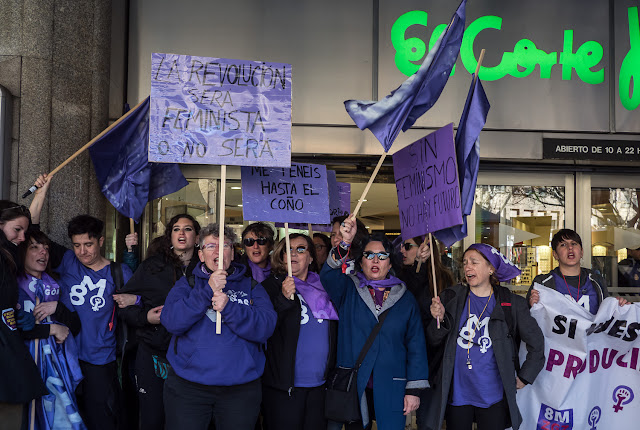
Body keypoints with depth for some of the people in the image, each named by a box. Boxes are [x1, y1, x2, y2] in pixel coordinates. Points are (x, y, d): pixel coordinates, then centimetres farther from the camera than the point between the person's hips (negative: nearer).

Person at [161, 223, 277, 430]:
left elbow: (265, 327, -7)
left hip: (241, 387, 1)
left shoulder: (251, 287, 8)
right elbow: (171, 322, -9)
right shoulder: (187, 284, 8)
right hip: (188, 387, -1)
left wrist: (228, 307, -19)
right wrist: (208, 291, -16)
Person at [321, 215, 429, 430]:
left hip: (391, 390, 0)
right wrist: (345, 244, -33)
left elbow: (416, 346, 6)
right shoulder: (348, 291, 5)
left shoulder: (406, 299, 8)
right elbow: (328, 275, -17)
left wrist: (413, 389, 0)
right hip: (353, 388, 0)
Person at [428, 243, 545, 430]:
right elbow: (435, 342, 4)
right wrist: (439, 319, -14)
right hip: (457, 393, 1)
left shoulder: (511, 303, -1)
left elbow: (536, 342, 8)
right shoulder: (451, 298, 3)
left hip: (493, 396, -1)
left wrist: (524, 378, 8)